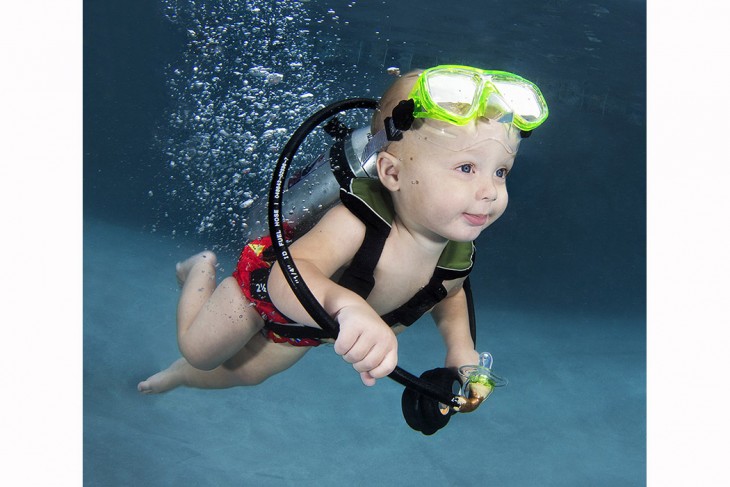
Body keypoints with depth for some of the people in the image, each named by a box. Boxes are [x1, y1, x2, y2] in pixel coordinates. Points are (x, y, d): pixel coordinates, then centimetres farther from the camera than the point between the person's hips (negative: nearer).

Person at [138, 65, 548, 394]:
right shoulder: (356, 224, -48)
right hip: (266, 282, -6)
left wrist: (461, 348, -16)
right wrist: (346, 305, -82)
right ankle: (204, 270, 40)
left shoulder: (458, 255, -27)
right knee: (197, 349, 14)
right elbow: (288, 278, -63)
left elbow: (449, 295, -1)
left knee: (246, 372, 27)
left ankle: (181, 375, 60)